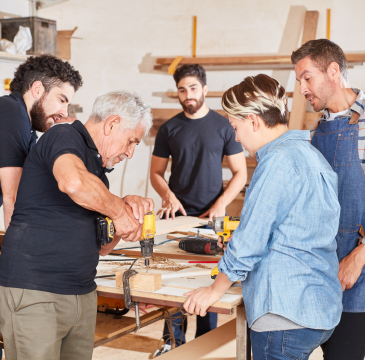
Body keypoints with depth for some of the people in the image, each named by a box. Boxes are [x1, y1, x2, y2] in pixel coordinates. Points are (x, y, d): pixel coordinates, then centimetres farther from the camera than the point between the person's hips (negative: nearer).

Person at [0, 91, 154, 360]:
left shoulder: (98, 167, 20)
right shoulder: (64, 137, -6)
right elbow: (74, 183, -32)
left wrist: (127, 208, 2)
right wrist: (119, 210, -15)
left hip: (83, 295, 9)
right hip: (33, 294, -9)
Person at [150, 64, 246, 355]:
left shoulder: (222, 126, 1)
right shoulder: (169, 129, 5)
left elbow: (240, 173, 1)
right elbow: (156, 172, 9)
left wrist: (221, 202, -12)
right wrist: (168, 195, -11)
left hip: (210, 216, -1)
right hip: (176, 214, 1)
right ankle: (174, 339, 17)